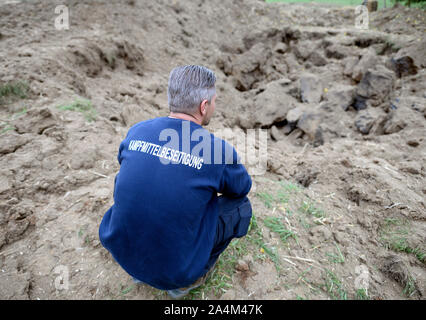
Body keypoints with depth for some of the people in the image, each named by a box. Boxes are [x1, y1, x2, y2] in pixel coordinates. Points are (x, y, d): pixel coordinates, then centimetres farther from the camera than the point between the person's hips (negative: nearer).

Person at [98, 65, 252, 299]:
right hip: (173, 269, -4)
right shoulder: (219, 149, -18)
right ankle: (187, 280, 15)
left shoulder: (136, 131, -5)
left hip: (119, 250, 5)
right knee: (240, 206, 8)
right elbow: (241, 188, 2)